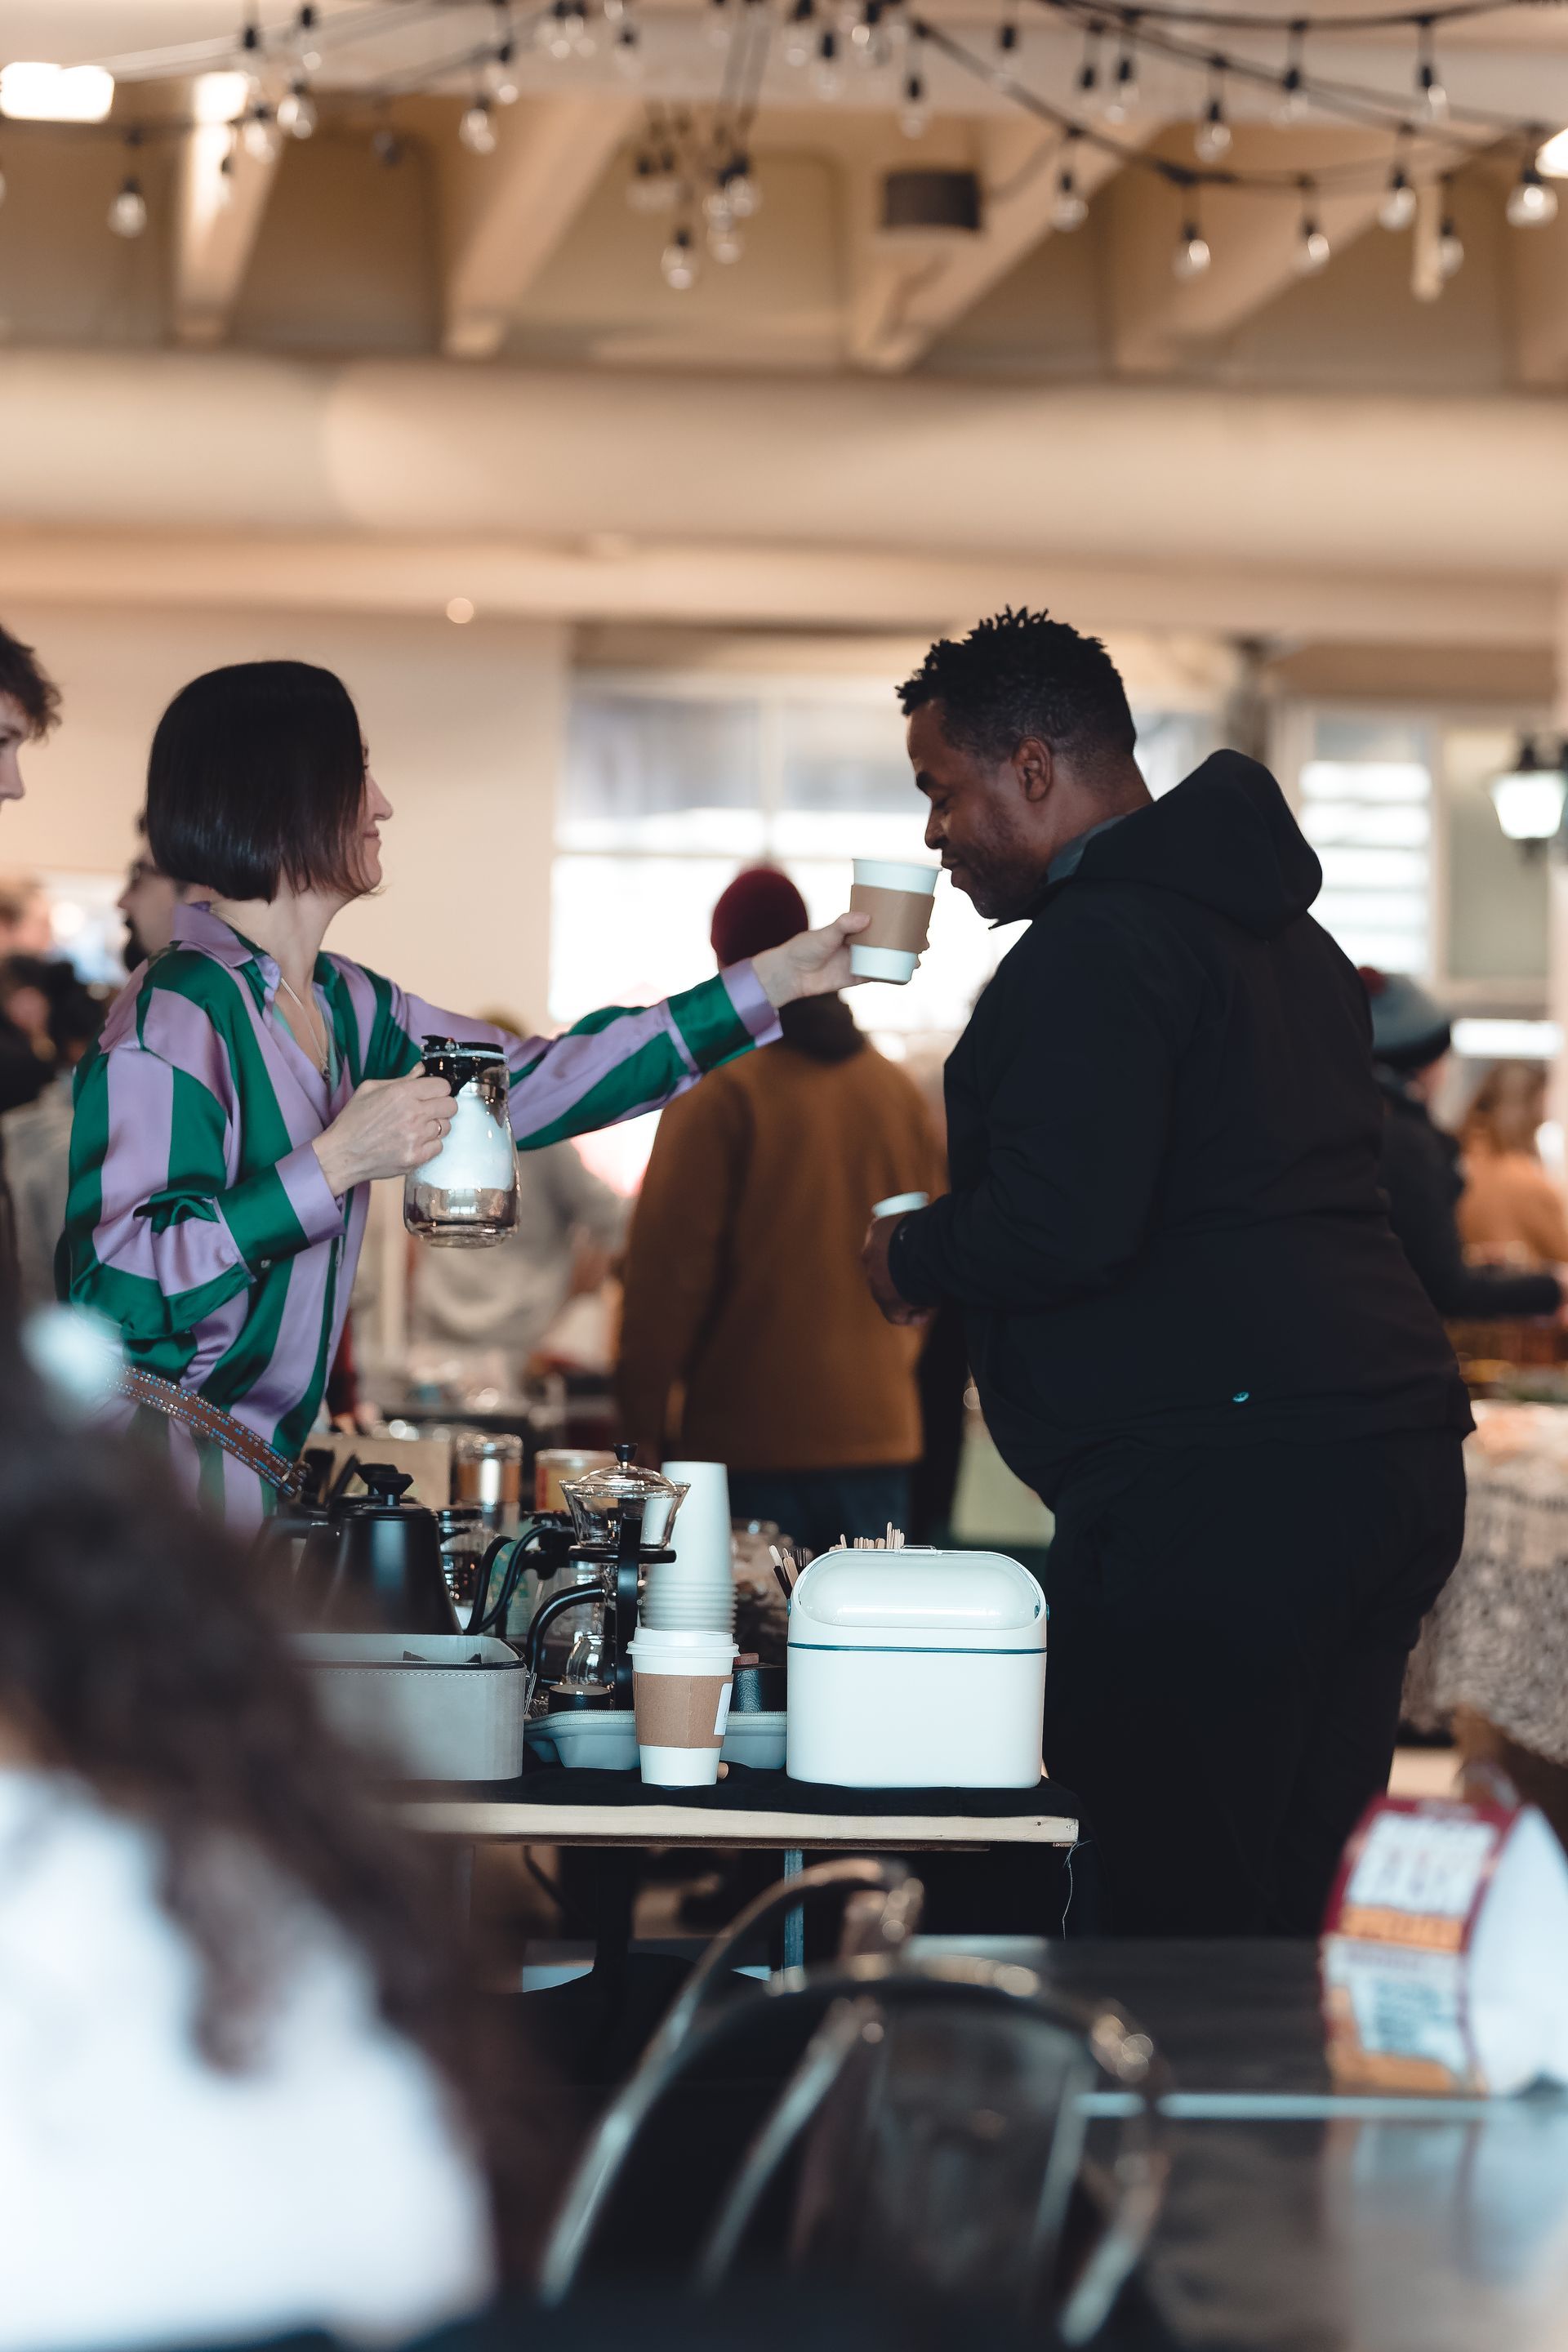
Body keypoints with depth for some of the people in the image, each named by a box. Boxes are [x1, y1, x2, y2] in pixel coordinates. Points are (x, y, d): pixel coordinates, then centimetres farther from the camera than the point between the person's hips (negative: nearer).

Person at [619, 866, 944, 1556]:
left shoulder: (719, 1091, -9)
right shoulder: (897, 1090, 8)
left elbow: (669, 1266, -8)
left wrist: (645, 1413, -1)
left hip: (750, 1441, -5)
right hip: (877, 1432, 5)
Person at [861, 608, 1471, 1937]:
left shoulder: (1097, 944, -10)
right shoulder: (1290, 937, 23)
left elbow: (1062, 1227, -20)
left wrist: (912, 1255, -1)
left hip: (1211, 1488, -10)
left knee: (1171, 1922, -7)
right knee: (1284, 1919, 11)